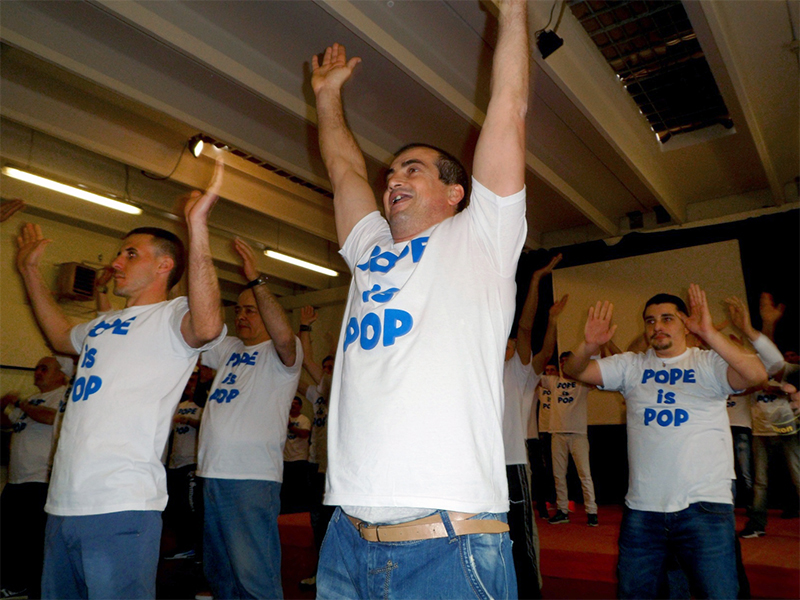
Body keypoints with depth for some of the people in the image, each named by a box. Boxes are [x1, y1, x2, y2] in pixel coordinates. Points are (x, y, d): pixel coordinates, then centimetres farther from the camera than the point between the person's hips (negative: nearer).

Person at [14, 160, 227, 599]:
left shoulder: (173, 315, -7)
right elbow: (61, 337, 40)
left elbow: (206, 327, -31)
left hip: (121, 506, -8)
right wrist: (30, 270, 40)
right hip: (62, 503, 9)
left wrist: (197, 225, -33)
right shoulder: (103, 324, 20)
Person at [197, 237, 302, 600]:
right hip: (213, 474, 8)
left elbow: (283, 336, -27)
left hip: (252, 478, -8)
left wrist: (256, 280, -28)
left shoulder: (281, 355, -5)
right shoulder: (230, 349, 17)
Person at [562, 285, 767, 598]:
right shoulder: (630, 366, 8)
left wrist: (709, 333, -29)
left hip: (705, 505, -3)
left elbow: (757, 375, -18)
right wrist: (589, 345, -20)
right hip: (641, 507, 3)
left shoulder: (709, 364, 0)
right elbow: (574, 371, 1)